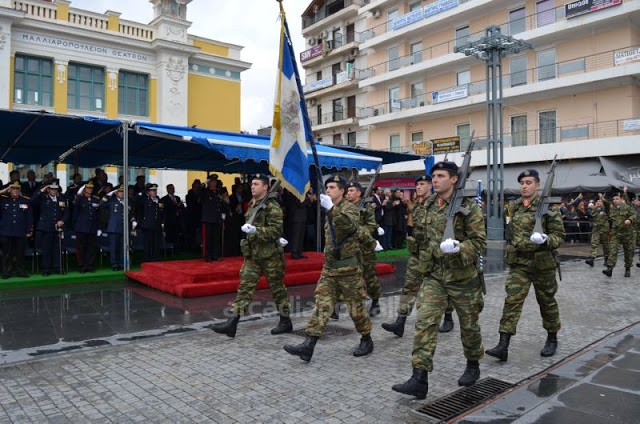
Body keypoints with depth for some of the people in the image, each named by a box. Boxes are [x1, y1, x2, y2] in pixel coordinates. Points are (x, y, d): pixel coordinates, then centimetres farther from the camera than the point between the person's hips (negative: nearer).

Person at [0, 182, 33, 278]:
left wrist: (29, 231, 2)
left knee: (20, 254, 7)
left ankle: (20, 271, 16)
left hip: (21, 233, 0)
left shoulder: (26, 201, 7)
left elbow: (30, 217, 7)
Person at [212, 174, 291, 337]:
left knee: (277, 288, 6)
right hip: (253, 255, 7)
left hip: (270, 255, -7)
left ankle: (286, 323, 22)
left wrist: (255, 230, -31)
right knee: (245, 287, 2)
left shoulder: (272, 207, -13)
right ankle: (231, 324, 1)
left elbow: (276, 230, -21)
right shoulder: (252, 205, 12)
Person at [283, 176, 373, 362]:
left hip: (348, 267, -7)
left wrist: (331, 209, -43)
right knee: (322, 304, -1)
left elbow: (350, 225, -34)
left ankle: (367, 341, 24)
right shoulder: (331, 211, 14)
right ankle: (308, 346, -4)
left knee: (356, 306, 5)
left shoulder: (349, 208, -10)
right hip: (329, 266, 7)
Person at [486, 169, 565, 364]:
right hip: (519, 263, 3)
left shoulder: (548, 207, -8)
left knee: (546, 301, 13)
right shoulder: (515, 207, 6)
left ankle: (552, 339, 35)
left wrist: (545, 240, -27)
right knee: (512, 300, -6)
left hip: (542, 263, -3)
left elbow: (559, 235, -9)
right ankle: (503, 346, -8)